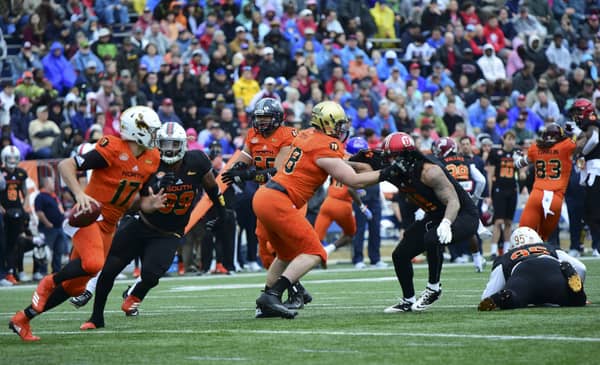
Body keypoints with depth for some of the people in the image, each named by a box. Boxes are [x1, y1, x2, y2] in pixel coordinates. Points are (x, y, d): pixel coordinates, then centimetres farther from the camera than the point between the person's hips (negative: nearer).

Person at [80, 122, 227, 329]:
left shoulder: (197, 162, -13)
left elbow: (211, 186, 8)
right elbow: (143, 204, -20)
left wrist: (222, 210, 17)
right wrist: (151, 205, -43)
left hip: (168, 235, 0)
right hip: (141, 225, 0)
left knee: (150, 274, -20)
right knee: (108, 268, -4)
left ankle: (136, 293, 19)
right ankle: (96, 318, 16)